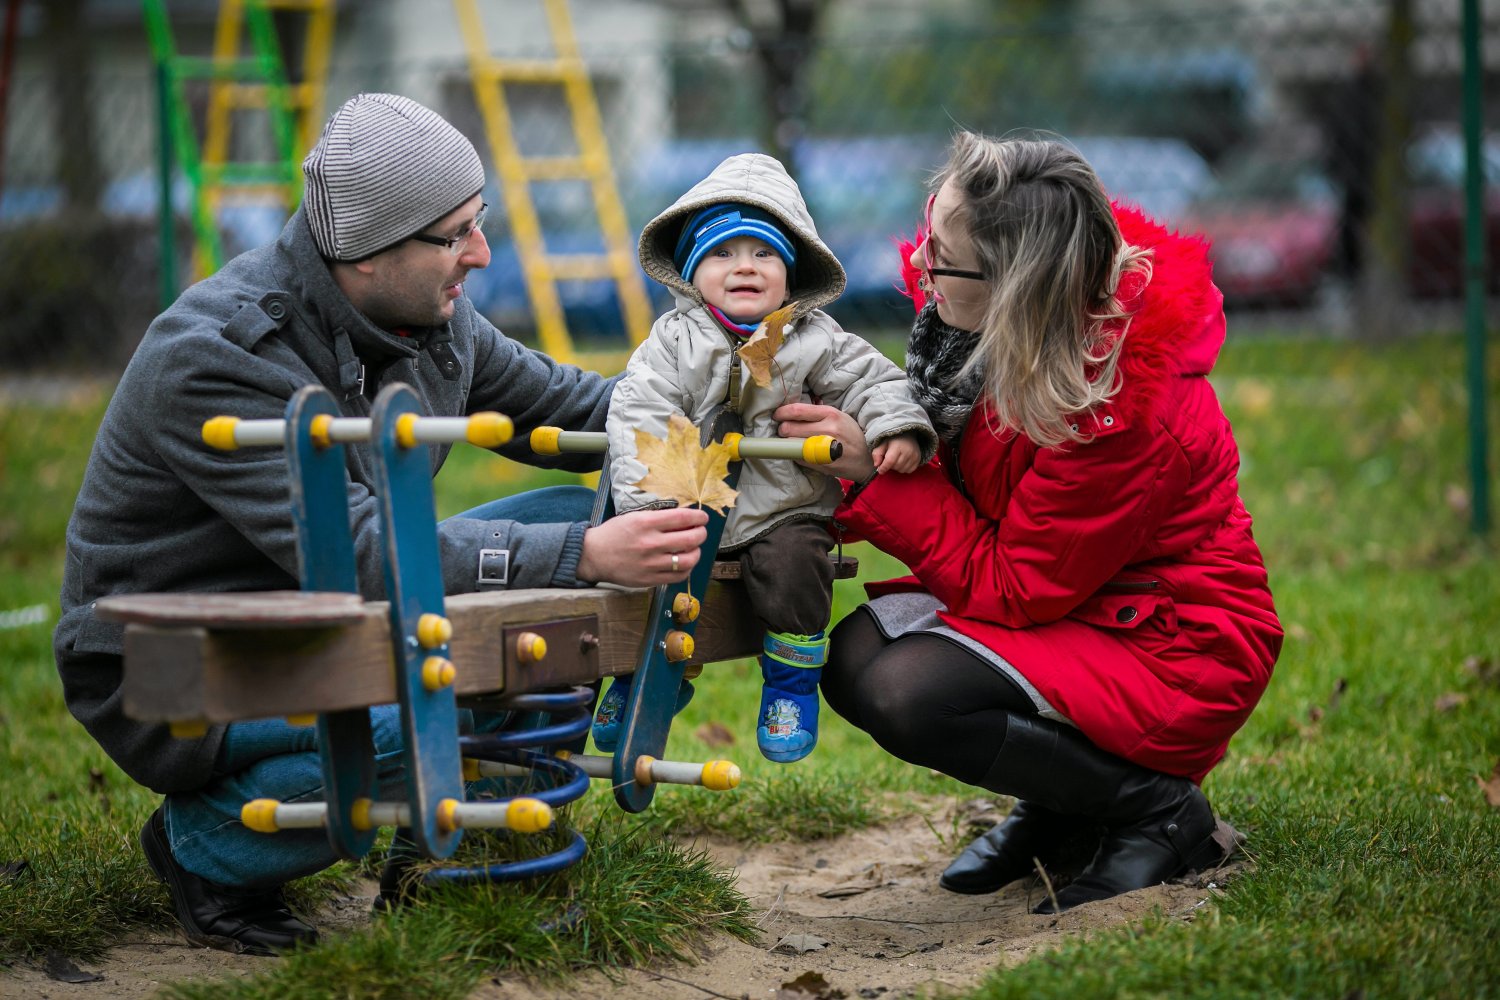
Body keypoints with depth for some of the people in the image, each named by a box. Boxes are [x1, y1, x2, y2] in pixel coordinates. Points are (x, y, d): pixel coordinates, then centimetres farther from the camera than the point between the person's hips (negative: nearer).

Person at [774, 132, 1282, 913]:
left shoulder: (1120, 409, -31)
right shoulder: (994, 332, -8)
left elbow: (1008, 591, -23)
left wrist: (879, 471, -22)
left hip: (1173, 650, -9)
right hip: (1061, 606, 9)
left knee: (907, 695, -25)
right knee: (854, 654, -7)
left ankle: (1158, 809, -7)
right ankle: (1057, 809, 11)